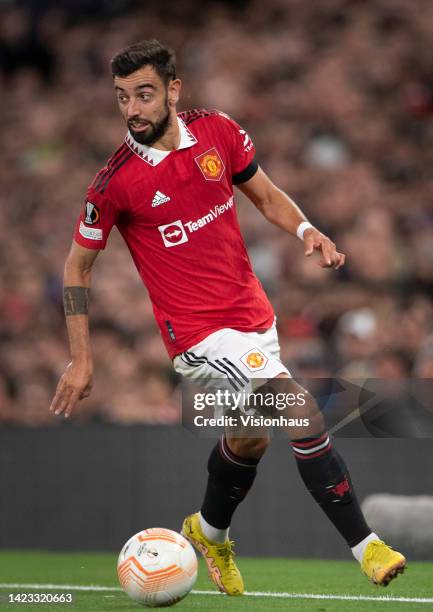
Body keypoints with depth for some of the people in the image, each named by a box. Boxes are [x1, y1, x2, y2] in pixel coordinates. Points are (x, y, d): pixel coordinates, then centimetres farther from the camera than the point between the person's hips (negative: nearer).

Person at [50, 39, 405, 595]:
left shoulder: (218, 132, -2)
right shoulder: (116, 180, -13)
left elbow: (266, 195, 13)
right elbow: (77, 264, -2)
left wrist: (305, 231, -8)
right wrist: (81, 358, -6)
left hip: (254, 317, 6)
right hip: (199, 333, -6)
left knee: (249, 437, 21)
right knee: (303, 416, -19)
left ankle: (209, 531, 49)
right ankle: (365, 546, -11)